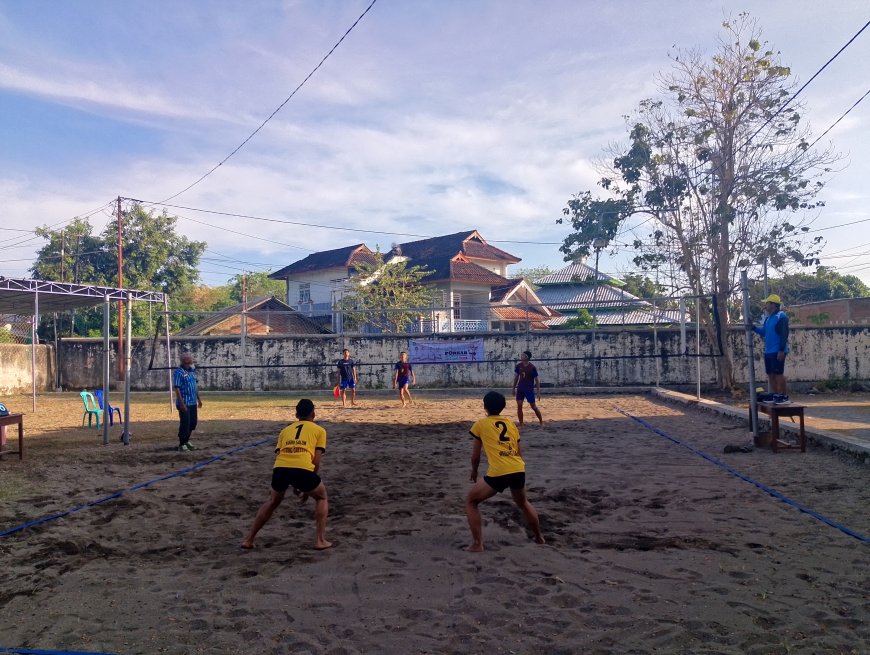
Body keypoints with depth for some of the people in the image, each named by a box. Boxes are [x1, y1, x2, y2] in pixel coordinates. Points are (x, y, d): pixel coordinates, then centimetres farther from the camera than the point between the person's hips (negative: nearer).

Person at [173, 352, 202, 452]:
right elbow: (176, 388, -17)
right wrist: (181, 403, -21)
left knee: (193, 423, 14)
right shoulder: (178, 372, -13)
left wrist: (199, 399, 18)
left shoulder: (192, 371, 11)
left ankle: (186, 440, 32)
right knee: (185, 424, -4)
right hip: (184, 403, -8)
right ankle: (182, 444, 9)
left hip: (193, 402, 8)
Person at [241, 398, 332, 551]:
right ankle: (320, 540, 17)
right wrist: (307, 487, 22)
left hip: (280, 468, 4)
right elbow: (316, 461, 12)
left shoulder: (286, 430, 31)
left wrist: (292, 484, 32)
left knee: (273, 501, 32)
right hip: (303, 469, -3)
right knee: (321, 497, 24)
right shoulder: (319, 430, 21)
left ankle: (248, 540, 33)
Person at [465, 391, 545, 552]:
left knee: (471, 502, 14)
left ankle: (477, 544, 7)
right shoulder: (511, 423, 20)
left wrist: (474, 472, 30)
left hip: (498, 473, -5)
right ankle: (539, 537, 44)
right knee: (523, 503, 34)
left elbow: (475, 455, 12)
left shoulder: (481, 424, 9)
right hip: (519, 470, 5)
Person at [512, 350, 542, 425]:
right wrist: (514, 388, 13)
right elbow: (516, 377, 12)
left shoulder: (532, 367, -12)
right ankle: (520, 423, 5)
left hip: (529, 389, -4)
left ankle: (541, 421, 20)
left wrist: (538, 392, -9)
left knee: (533, 406, 3)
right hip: (520, 389, 4)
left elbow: (537, 379, -7)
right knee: (519, 405, -3)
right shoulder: (519, 366, 0)